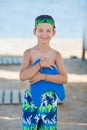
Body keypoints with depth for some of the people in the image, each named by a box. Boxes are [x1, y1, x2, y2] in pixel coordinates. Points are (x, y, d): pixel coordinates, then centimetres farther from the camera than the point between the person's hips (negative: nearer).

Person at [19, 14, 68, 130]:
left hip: (49, 100, 0)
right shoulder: (29, 53, -4)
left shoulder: (56, 55, -3)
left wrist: (43, 76, -19)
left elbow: (64, 78, -11)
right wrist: (40, 64, -20)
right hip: (31, 99, 0)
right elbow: (22, 76, -16)